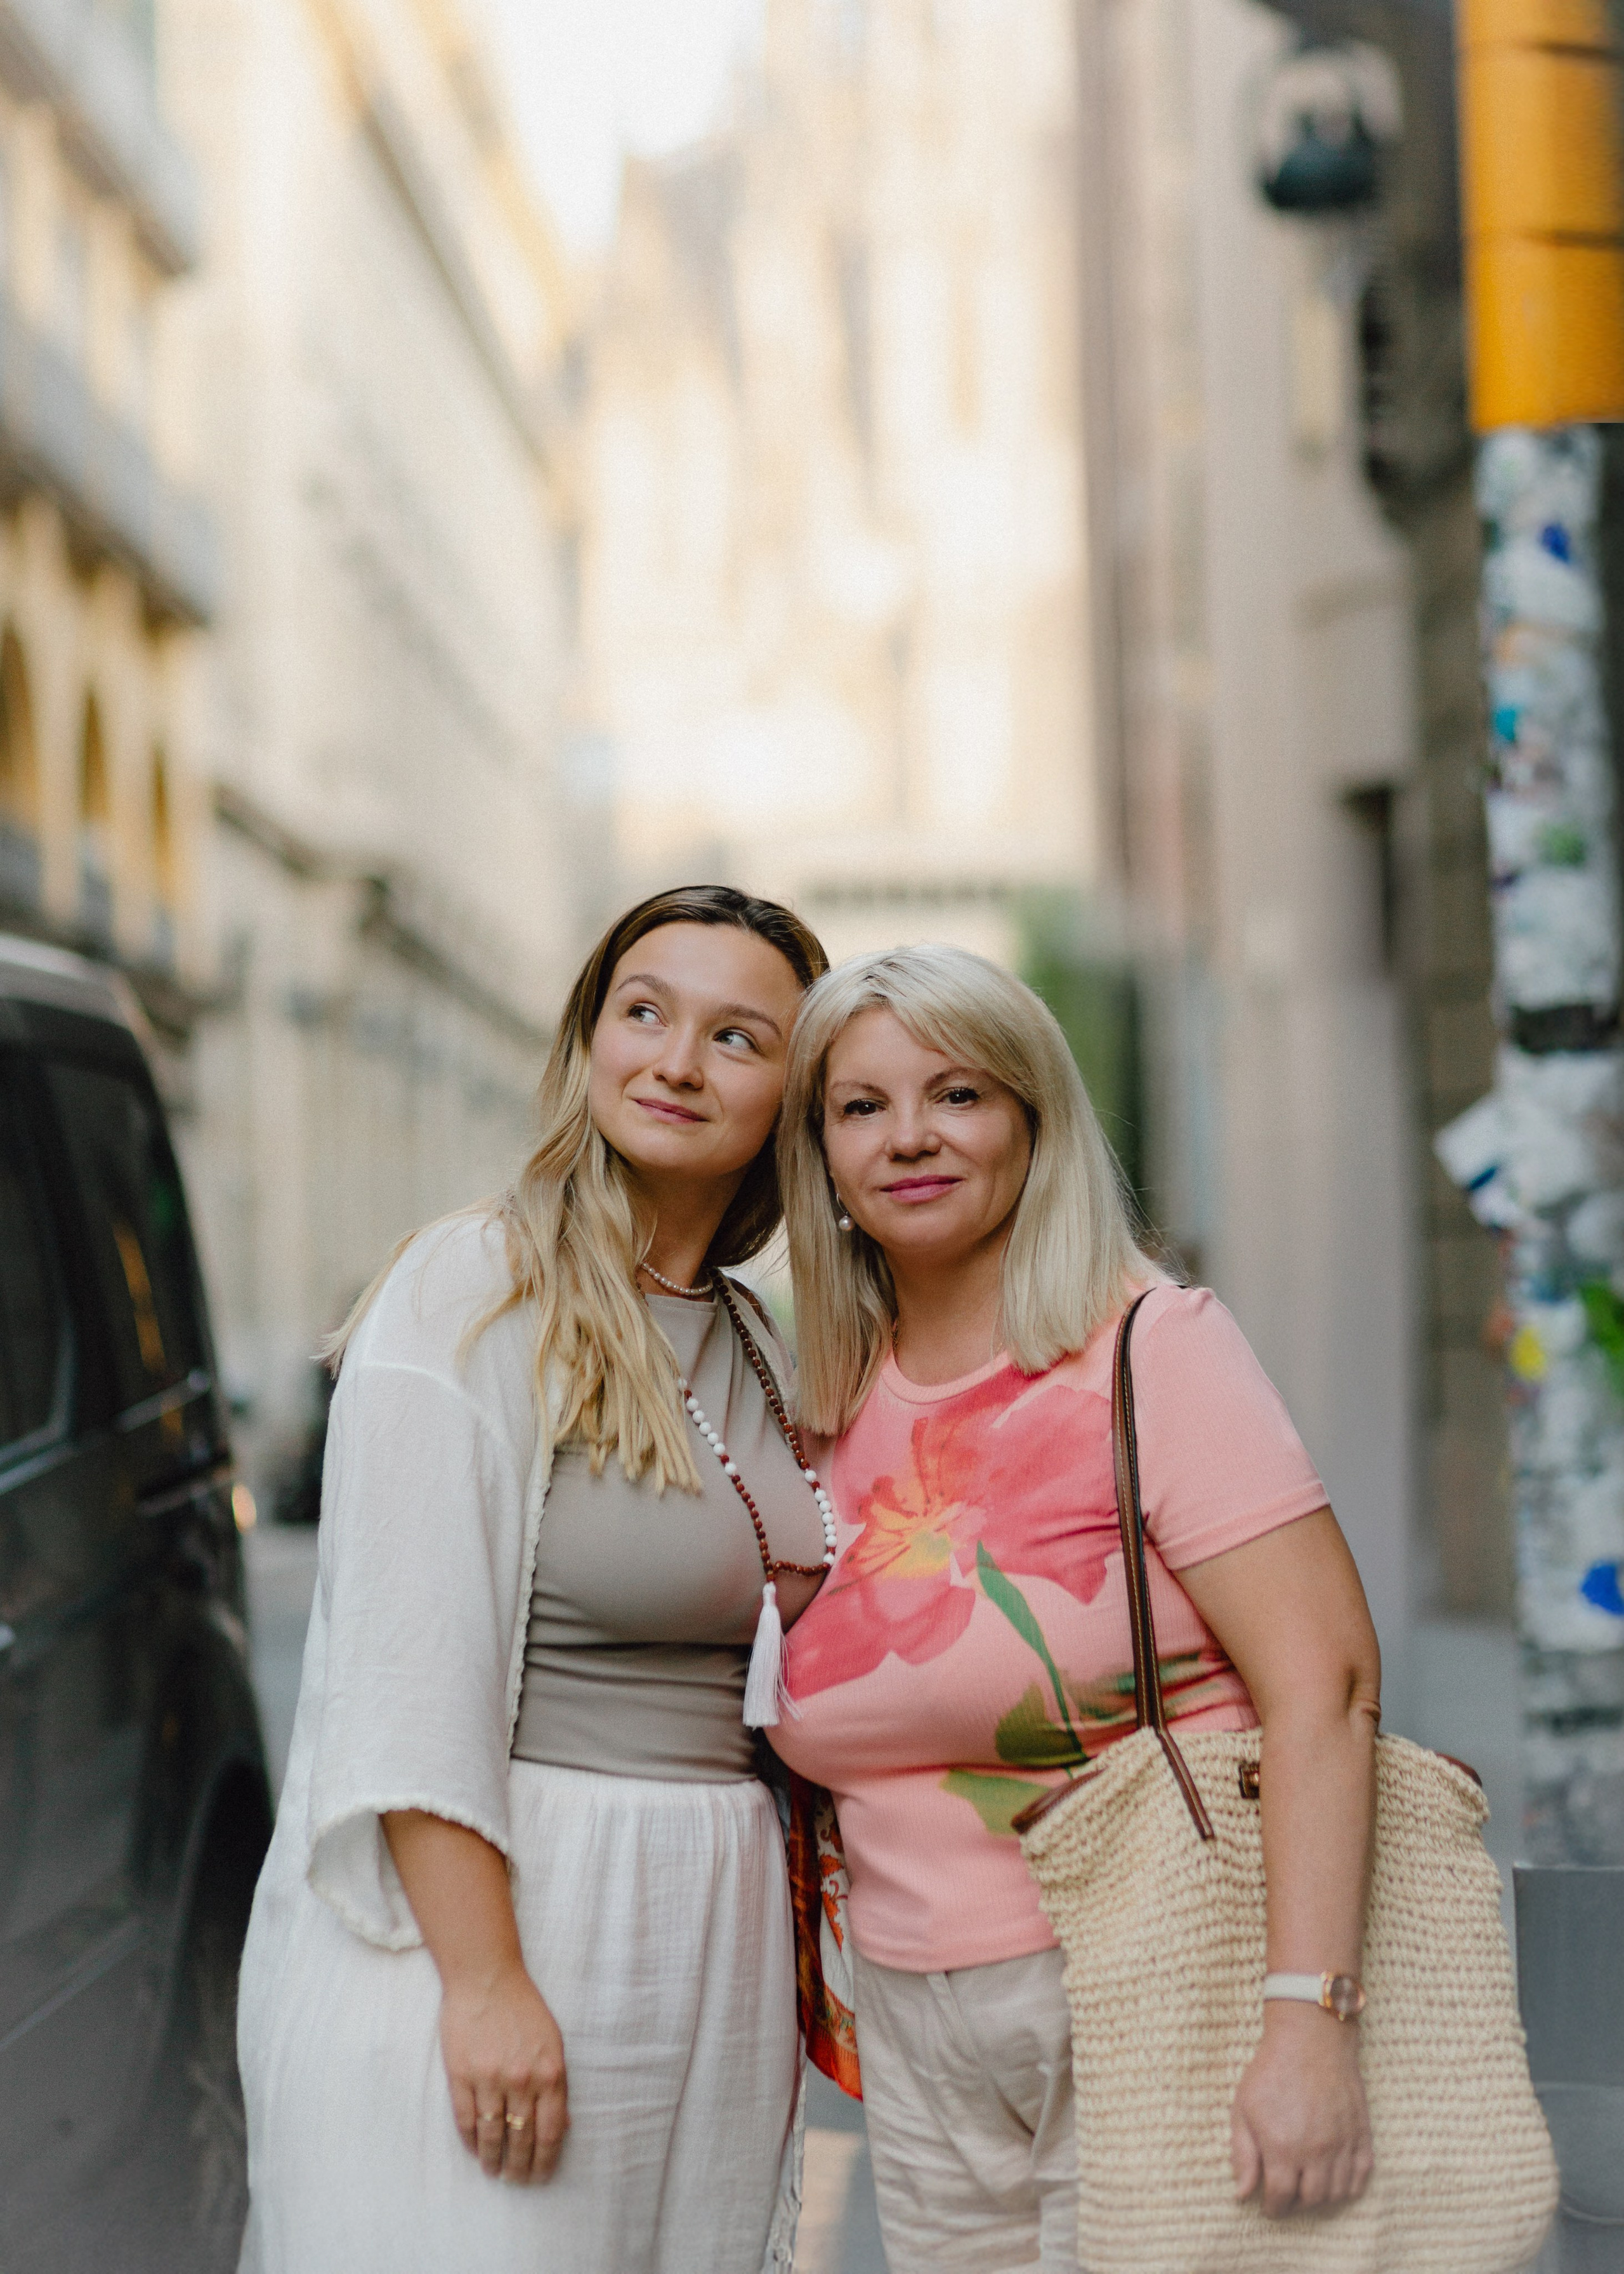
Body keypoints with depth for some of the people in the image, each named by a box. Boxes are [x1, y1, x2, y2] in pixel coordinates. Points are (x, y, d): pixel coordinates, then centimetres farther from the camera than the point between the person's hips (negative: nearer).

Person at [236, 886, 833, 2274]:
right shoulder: (476, 1291, -10)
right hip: (483, 1908, -7)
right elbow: (410, 1679, -16)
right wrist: (484, 1983, -20)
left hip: (700, 1940, 7)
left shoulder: (750, 1346, 13)